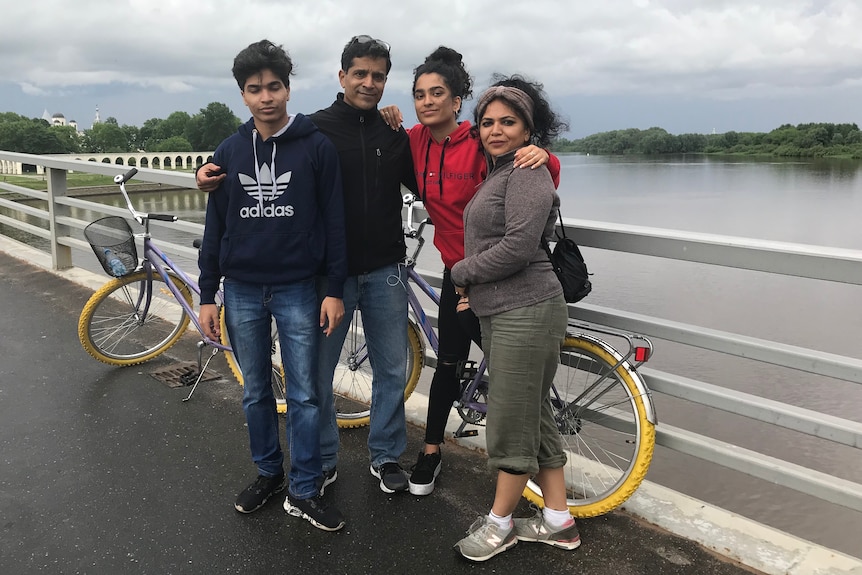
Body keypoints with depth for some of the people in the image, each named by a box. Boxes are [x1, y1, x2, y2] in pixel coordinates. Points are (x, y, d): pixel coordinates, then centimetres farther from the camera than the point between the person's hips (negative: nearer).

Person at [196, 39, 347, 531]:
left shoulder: (317, 147, -5)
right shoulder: (229, 152, 5)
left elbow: (334, 222, -4)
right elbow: (215, 227, 8)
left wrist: (335, 291, -6)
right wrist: (207, 295, 6)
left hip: (297, 290, -3)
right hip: (242, 291, 3)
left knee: (304, 395, 2)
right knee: (255, 393, 14)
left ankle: (304, 491, 16)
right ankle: (268, 474, 32)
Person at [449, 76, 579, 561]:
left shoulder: (529, 173, -11)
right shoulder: (497, 173, 19)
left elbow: (518, 246, -21)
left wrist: (462, 273, -9)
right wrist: (473, 289, 12)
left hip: (526, 312, -10)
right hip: (498, 311, 10)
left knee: (513, 421, 1)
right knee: (534, 414, 15)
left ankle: (499, 523, 18)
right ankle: (558, 520, 27)